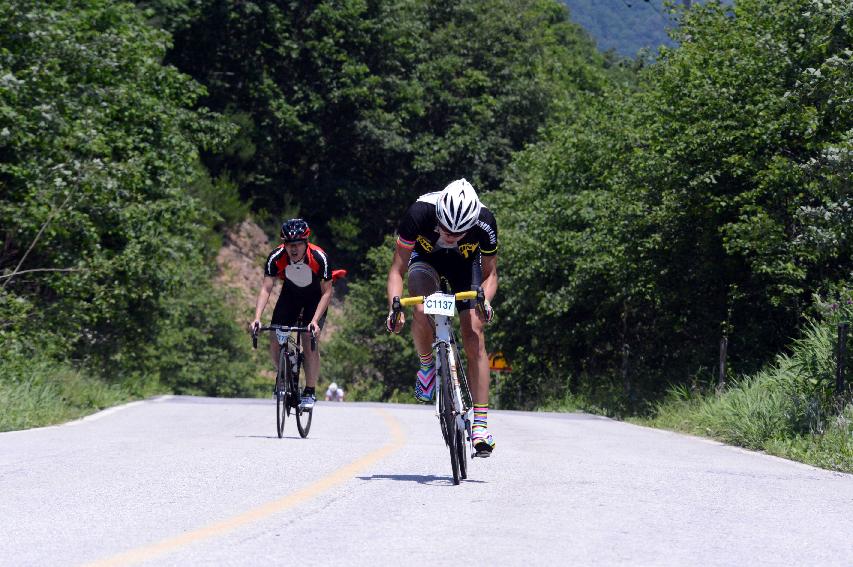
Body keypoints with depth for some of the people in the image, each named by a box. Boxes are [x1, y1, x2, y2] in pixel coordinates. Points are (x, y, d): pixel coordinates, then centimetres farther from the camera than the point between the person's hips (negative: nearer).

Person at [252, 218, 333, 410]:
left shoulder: (319, 257, -33)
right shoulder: (276, 257, -28)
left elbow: (327, 292, -27)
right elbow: (266, 289, -27)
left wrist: (315, 321, -37)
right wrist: (257, 318, -40)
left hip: (315, 296, -3)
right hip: (290, 293, 3)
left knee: (309, 339, -20)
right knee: (275, 338, -10)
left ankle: (310, 392, -10)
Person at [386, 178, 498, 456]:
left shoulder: (484, 222, -34)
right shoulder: (420, 213, -37)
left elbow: (490, 273, -17)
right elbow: (398, 269, -26)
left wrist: (485, 300, -36)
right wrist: (394, 305, -42)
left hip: (465, 264, 0)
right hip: (426, 258, 0)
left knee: (474, 336, -14)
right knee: (421, 311, -32)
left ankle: (480, 424, -12)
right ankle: (426, 365, 0)